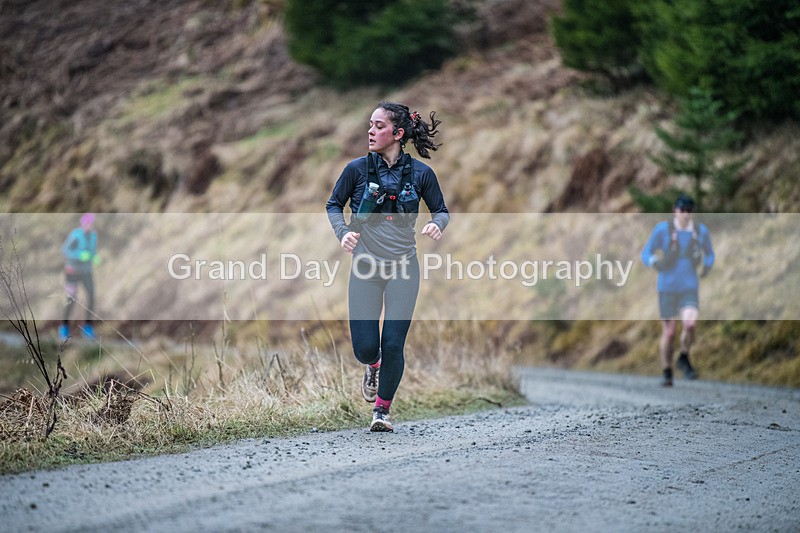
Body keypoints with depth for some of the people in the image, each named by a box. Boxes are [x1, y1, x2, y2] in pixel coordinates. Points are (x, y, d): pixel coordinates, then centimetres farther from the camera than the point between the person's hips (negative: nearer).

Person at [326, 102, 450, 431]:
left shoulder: (420, 173, -2)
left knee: (393, 345, -6)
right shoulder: (358, 168, -2)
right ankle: (372, 367, 37)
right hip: (365, 269, 1)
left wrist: (437, 225, -13)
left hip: (403, 269, -1)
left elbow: (441, 210, 10)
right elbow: (333, 205, 10)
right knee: (364, 347, -2)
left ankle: (382, 410, 16)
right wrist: (342, 232, -9)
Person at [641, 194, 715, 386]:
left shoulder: (701, 231, -1)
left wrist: (707, 267, -7)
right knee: (669, 332, 1)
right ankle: (667, 374, 22)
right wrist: (654, 263, -27)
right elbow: (645, 255, -3)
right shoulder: (662, 229, -8)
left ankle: (684, 359, 5)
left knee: (690, 324, -23)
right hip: (667, 288, -1)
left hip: (689, 288, 1)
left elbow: (709, 254, 16)